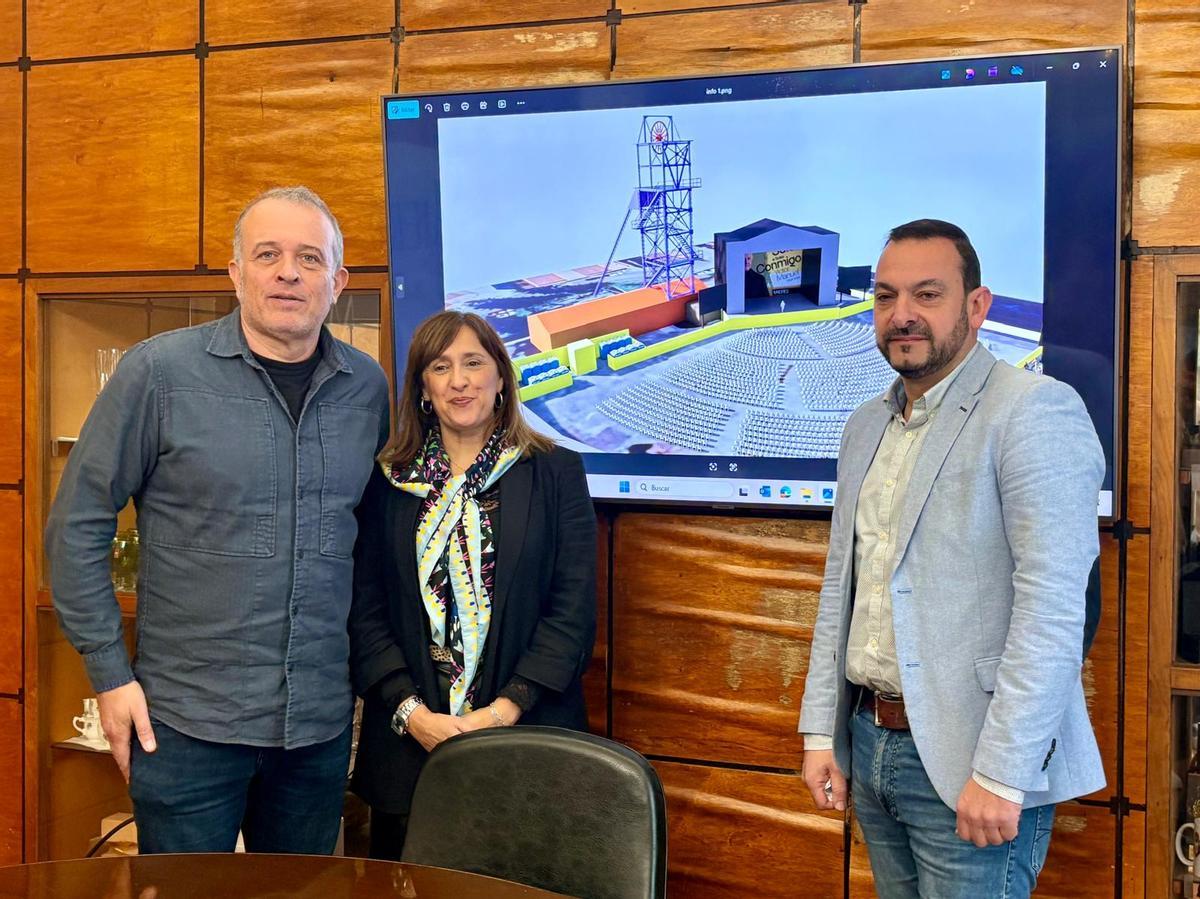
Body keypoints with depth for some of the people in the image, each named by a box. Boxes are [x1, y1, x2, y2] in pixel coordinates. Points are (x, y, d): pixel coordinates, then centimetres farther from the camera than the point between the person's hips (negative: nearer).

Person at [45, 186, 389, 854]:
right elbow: (77, 527, -3)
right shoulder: (160, 372, -8)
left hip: (321, 724, 4)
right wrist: (111, 673, -5)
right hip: (188, 723, -3)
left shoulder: (368, 388, 3)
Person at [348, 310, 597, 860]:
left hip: (526, 733, -1)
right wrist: (411, 712, -10)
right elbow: (366, 609, 2)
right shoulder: (389, 481, 6)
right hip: (408, 739, 2)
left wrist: (506, 710, -14)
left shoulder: (555, 473, 1)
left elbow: (574, 608, -4)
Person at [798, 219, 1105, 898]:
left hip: (971, 764, -7)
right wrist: (821, 731, 11)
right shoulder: (867, 426, 12)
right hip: (870, 742, 7)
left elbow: (1054, 607, -19)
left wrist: (1000, 773, -22)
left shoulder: (1036, 410, -12)